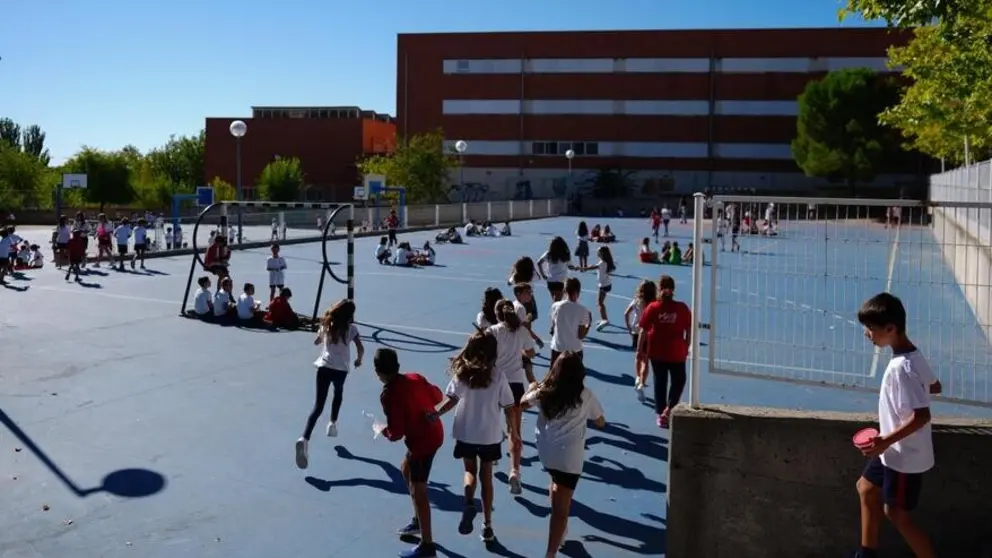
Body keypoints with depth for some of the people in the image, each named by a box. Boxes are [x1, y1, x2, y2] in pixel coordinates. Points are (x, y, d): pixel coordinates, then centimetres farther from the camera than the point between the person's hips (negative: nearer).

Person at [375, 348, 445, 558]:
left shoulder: (389, 396, -22)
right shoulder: (415, 377, -2)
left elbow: (396, 433, -21)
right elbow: (437, 396, 10)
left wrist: (383, 430, 0)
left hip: (422, 441, -9)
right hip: (434, 432, 9)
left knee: (418, 490, 1)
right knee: (406, 470, 28)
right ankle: (418, 521, 41)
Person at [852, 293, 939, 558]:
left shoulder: (900, 367, -30)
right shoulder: (913, 355, -2)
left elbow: (921, 416, -31)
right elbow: (935, 386, 13)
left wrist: (886, 441, -28)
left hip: (904, 456, -10)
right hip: (896, 451, 10)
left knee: (896, 514, 6)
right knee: (866, 488, 22)